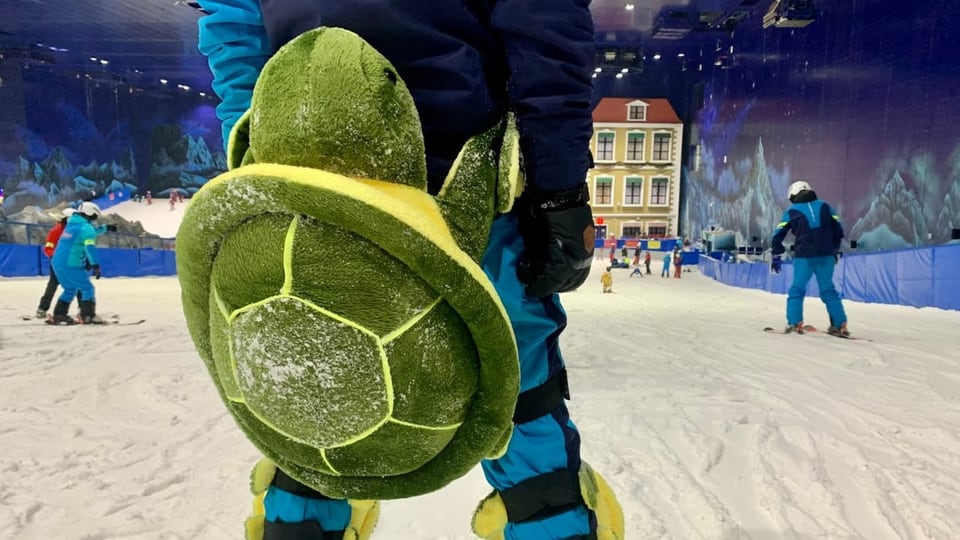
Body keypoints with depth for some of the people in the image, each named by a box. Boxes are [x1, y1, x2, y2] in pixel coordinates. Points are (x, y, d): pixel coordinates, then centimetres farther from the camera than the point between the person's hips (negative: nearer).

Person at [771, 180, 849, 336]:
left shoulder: (792, 211, 4)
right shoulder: (824, 206, 12)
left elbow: (778, 234, 2)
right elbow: (838, 228, 14)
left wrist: (776, 256, 10)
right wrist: (835, 249, 25)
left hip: (804, 256, -3)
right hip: (827, 256, 3)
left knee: (797, 289, 7)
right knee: (828, 290, 12)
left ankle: (794, 323, -2)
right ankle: (840, 325, 9)